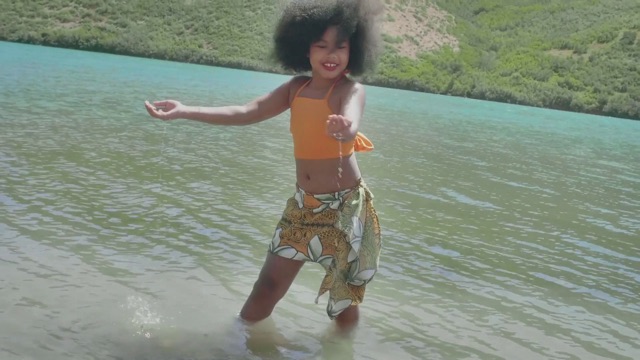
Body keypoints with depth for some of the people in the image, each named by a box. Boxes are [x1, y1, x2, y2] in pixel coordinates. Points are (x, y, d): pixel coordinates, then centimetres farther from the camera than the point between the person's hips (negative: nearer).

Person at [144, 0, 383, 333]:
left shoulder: (351, 90, -14)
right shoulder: (296, 88, 3)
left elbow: (351, 122, -36)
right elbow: (246, 113, 2)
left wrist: (344, 130, -62)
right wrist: (184, 112, -5)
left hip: (345, 207, -5)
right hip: (303, 204, 5)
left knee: (345, 296, 6)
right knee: (268, 285, 9)